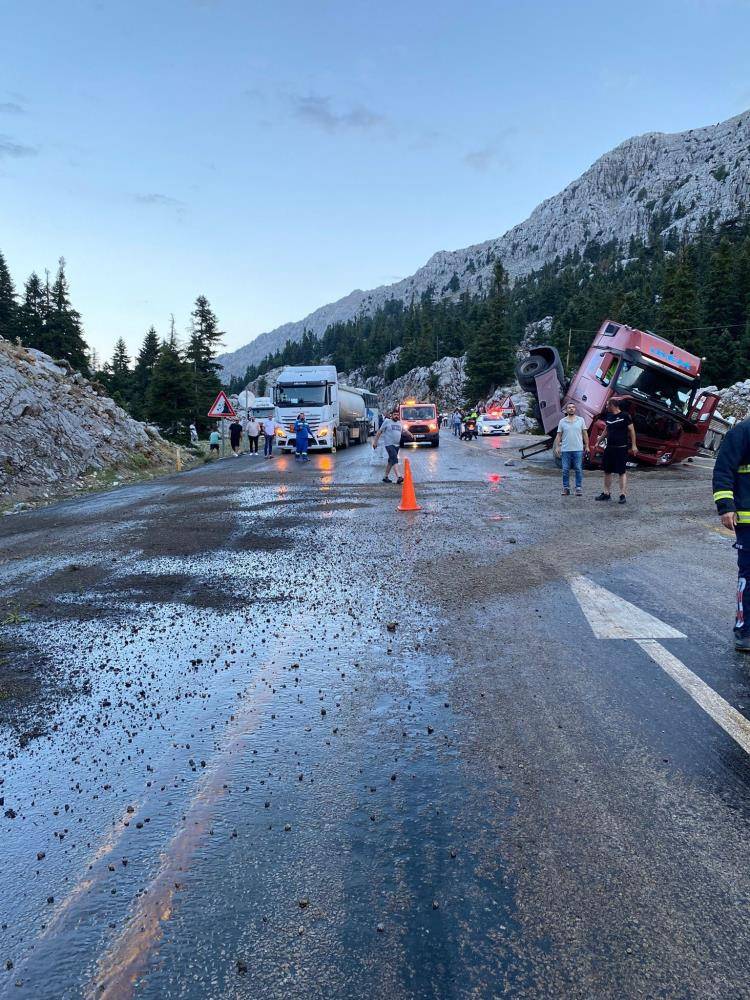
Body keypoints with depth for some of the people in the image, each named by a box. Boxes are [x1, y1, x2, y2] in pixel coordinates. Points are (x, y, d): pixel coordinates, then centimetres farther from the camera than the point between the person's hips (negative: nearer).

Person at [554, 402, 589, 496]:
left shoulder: (581, 420, 6)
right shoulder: (562, 421, 6)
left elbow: (585, 434, 8)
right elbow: (558, 435, 7)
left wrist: (587, 446, 4)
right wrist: (557, 447, -1)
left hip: (578, 449, 0)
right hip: (566, 450, 0)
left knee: (578, 469, 1)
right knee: (565, 470, 3)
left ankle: (578, 488, 7)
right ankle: (566, 488, 11)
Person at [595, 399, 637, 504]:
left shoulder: (625, 416, -8)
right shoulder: (608, 416, 11)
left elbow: (631, 430, -6)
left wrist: (633, 445, -9)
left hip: (621, 448, -7)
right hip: (609, 448, 7)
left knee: (622, 472, -5)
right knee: (607, 471, 11)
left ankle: (623, 494, -3)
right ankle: (606, 493, 20)